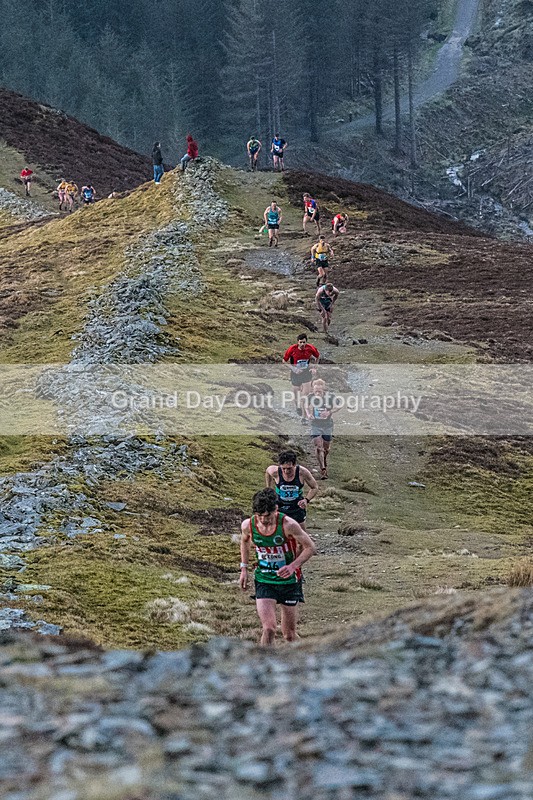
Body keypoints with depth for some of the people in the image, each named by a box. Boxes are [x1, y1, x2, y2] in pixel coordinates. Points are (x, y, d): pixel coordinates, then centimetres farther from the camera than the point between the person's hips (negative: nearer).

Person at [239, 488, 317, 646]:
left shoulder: (288, 525, -22)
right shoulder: (248, 525, -12)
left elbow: (311, 547, -11)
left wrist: (293, 566, -25)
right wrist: (244, 569, 11)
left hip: (289, 580, -1)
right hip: (263, 581, 1)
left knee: (289, 635, 9)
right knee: (269, 629, -17)